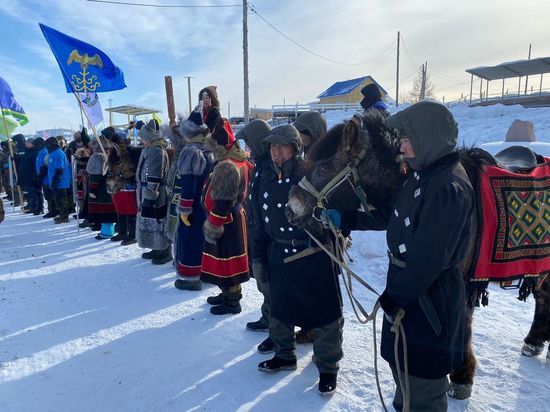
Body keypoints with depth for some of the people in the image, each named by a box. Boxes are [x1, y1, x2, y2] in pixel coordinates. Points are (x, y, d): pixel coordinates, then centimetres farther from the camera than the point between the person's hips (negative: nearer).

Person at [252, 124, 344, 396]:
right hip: (279, 255, 5)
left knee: (325, 313, 7)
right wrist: (258, 257, 11)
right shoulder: (264, 180, 4)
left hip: (315, 256, -5)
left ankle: (328, 366, 28)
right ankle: (284, 355, 43)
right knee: (279, 311, 19)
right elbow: (260, 223, 10)